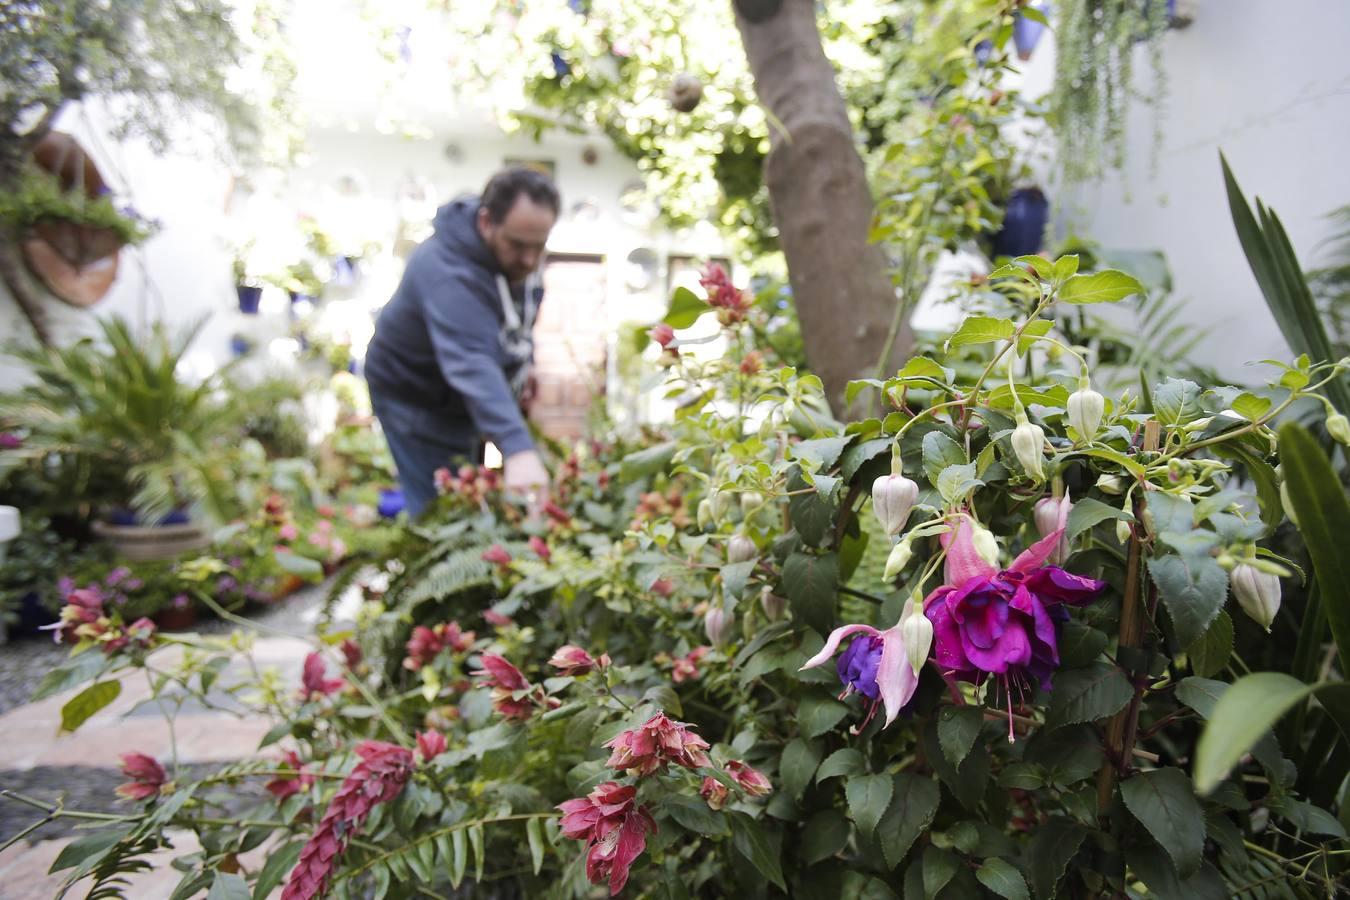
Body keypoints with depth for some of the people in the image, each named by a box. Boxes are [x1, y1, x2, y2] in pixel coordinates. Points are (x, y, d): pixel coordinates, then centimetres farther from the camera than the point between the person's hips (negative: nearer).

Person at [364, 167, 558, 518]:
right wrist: (517, 449, -61)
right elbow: (472, 364, -50)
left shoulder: (515, 256, -9)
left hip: (460, 397, 8)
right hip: (415, 395, -8)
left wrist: (522, 365, -2)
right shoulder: (448, 271, -35)